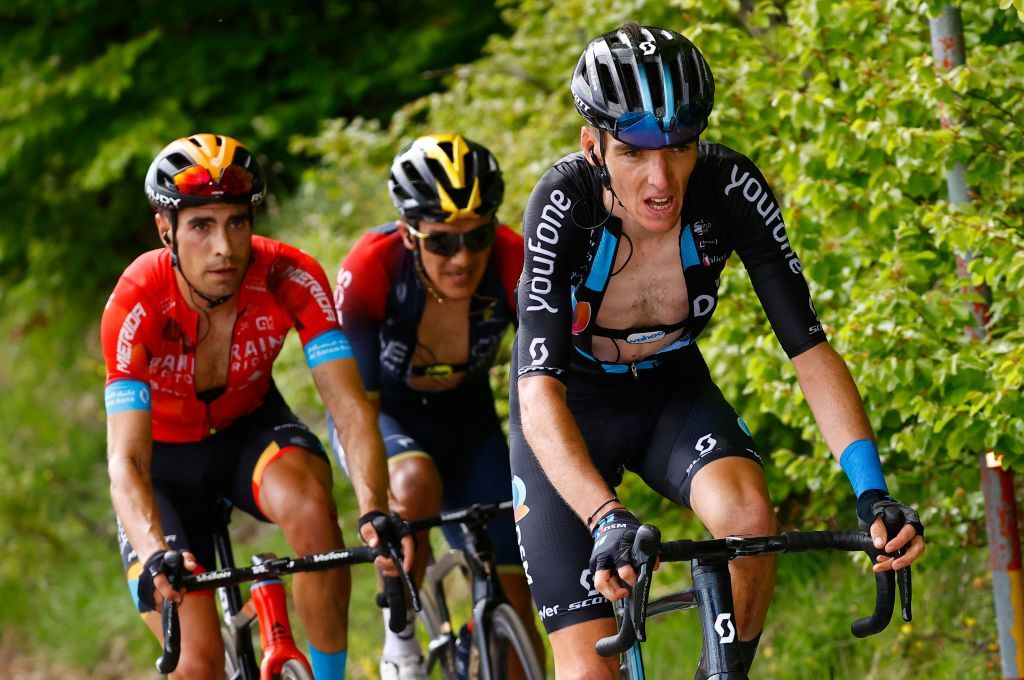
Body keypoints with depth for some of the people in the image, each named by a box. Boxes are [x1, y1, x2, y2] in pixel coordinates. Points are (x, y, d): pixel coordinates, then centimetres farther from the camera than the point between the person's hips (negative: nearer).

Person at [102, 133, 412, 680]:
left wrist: (374, 511, -49)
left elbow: (350, 407, -31)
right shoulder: (136, 305, -32)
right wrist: (154, 556, -55)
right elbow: (126, 460, -37)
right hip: (166, 456, -1)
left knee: (310, 507, -34)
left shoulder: (291, 278, -27)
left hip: (250, 427, 1)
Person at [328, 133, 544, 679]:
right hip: (382, 415, -2)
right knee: (416, 483, -36)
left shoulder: (513, 264, -27)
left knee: (513, 605, -6)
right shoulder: (371, 269, -32)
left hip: (464, 419, 3)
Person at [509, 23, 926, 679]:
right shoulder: (565, 203, -32)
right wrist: (607, 521, -55)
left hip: (671, 390, 2)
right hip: (570, 409, -2)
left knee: (749, 513, -31)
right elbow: (539, 390, -40)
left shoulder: (732, 189, -25)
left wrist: (873, 492, -38)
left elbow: (809, 347, -24)